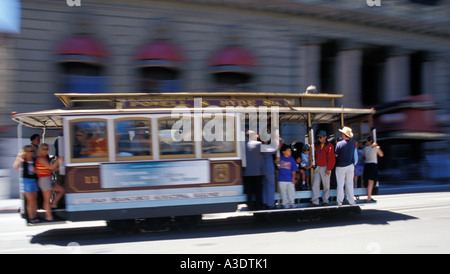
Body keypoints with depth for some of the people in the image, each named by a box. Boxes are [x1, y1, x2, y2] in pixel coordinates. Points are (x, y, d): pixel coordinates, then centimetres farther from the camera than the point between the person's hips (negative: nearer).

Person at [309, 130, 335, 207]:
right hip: (317, 167, 5)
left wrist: (328, 169, -11)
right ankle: (315, 201, 2)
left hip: (325, 168, -5)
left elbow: (331, 159, -9)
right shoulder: (317, 145, 10)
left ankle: (325, 201, 16)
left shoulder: (330, 146, -7)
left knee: (326, 186, 5)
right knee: (315, 184, -1)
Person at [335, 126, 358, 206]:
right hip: (350, 166, 3)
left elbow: (336, 155, -8)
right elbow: (353, 154, 9)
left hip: (340, 166, -3)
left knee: (340, 184, 4)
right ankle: (351, 200, 17)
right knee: (349, 184, 12)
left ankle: (339, 202, 9)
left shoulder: (339, 144, -15)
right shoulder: (352, 144, -3)